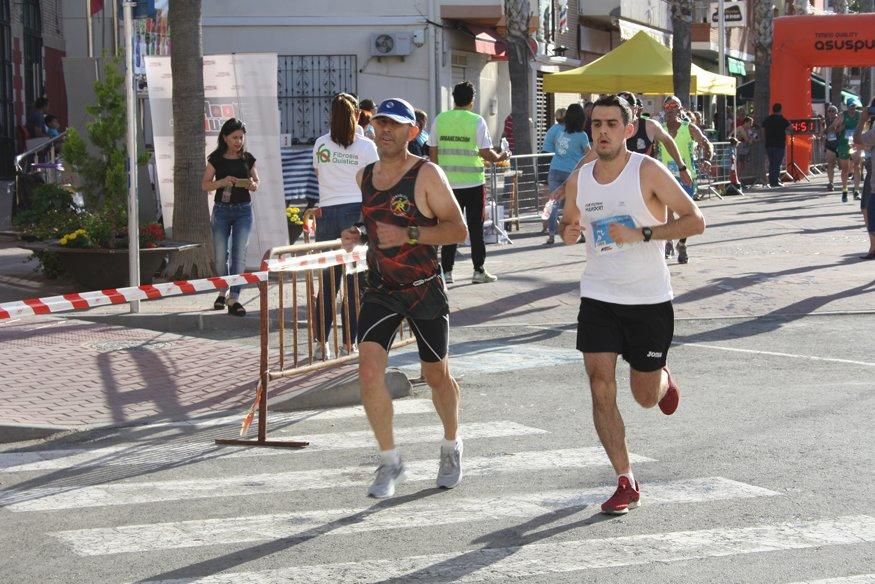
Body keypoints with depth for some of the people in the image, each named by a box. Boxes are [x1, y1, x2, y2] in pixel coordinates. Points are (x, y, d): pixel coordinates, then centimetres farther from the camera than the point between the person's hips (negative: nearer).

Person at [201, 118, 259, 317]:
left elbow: (256, 184, 11)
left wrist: (252, 185, -13)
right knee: (220, 255, 3)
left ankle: (234, 299, -7)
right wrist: (222, 182, -17)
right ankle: (222, 292, 25)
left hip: (243, 210, 0)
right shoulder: (216, 159, 0)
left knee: (239, 255, -7)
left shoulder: (248, 158, 4)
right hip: (222, 209, 0)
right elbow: (205, 185, 1)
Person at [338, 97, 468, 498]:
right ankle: (390, 462, 0)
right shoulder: (365, 176, 8)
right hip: (380, 289, 4)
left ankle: (451, 447, 37)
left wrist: (408, 234, -26)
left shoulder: (427, 175, -10)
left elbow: (458, 229, -14)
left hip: (424, 289, -4)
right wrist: (358, 237, 3)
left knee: (437, 375, 11)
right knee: (369, 371, -13)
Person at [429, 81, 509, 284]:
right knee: (475, 226, 5)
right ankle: (479, 271, 8)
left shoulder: (440, 120, 2)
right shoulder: (477, 121, -7)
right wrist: (500, 157, 11)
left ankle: (446, 271, 6)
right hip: (473, 183, -3)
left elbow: (432, 151, 5)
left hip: (448, 182, 3)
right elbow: (485, 153, -9)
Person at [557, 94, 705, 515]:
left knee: (646, 397, 9)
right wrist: (569, 232, -6)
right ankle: (626, 483, -1)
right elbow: (569, 223, 18)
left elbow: (694, 220, -13)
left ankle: (664, 381, 47)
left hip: (649, 300, -3)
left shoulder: (648, 171, -11)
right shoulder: (578, 180, 2)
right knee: (601, 389, -9)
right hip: (598, 297, 3)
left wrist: (641, 234, -23)